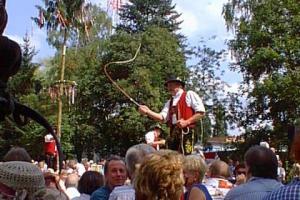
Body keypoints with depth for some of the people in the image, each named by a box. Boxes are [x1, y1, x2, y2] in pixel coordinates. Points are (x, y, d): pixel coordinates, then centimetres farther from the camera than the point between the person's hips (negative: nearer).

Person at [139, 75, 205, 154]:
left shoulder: (189, 95, 6)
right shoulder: (169, 102, 24)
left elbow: (201, 112, -3)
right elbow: (162, 117, 11)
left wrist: (187, 122, -13)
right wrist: (148, 111, -4)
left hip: (186, 132, -6)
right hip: (173, 134, 6)